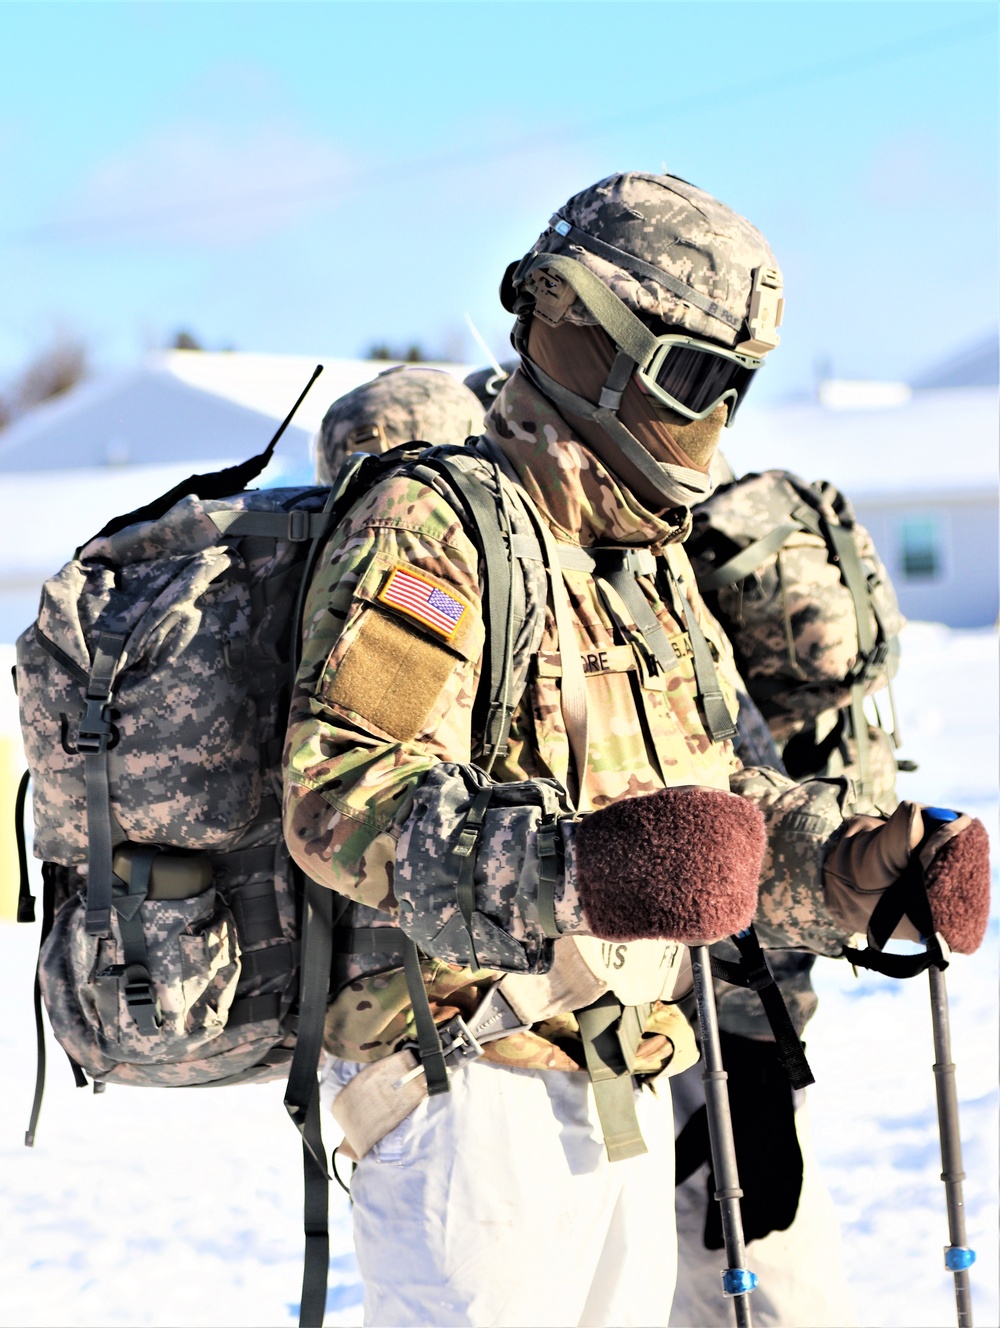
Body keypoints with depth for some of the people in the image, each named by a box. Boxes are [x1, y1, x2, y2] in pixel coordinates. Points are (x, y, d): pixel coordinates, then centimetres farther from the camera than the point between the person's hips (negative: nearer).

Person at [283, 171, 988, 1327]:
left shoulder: (651, 566, 19)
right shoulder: (434, 531, -12)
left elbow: (705, 797, 20)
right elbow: (340, 800, -24)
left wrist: (849, 870, 2)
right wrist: (563, 870, -37)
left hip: (622, 1096, 9)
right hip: (473, 1090, -9)